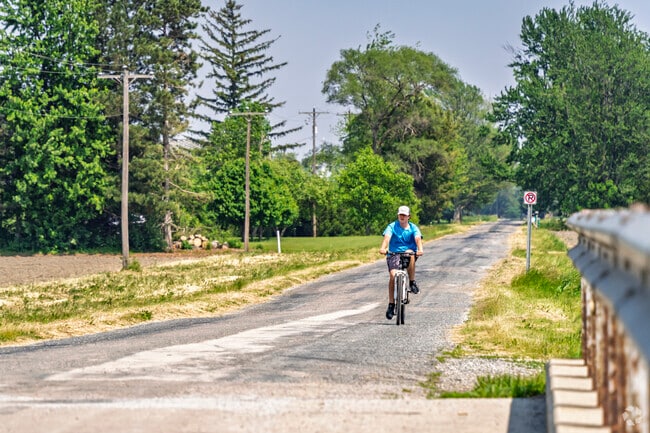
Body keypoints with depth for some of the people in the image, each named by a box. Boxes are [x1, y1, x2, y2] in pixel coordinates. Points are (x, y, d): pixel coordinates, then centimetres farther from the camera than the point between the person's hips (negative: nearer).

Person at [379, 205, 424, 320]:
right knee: (392, 275, -20)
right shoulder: (392, 226, 2)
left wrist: (420, 249, -36)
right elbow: (387, 237, -16)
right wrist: (383, 248, -37)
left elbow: (418, 238, -14)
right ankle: (391, 304, -11)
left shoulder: (413, 228, 4)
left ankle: (412, 282, -22)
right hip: (394, 254, 0)